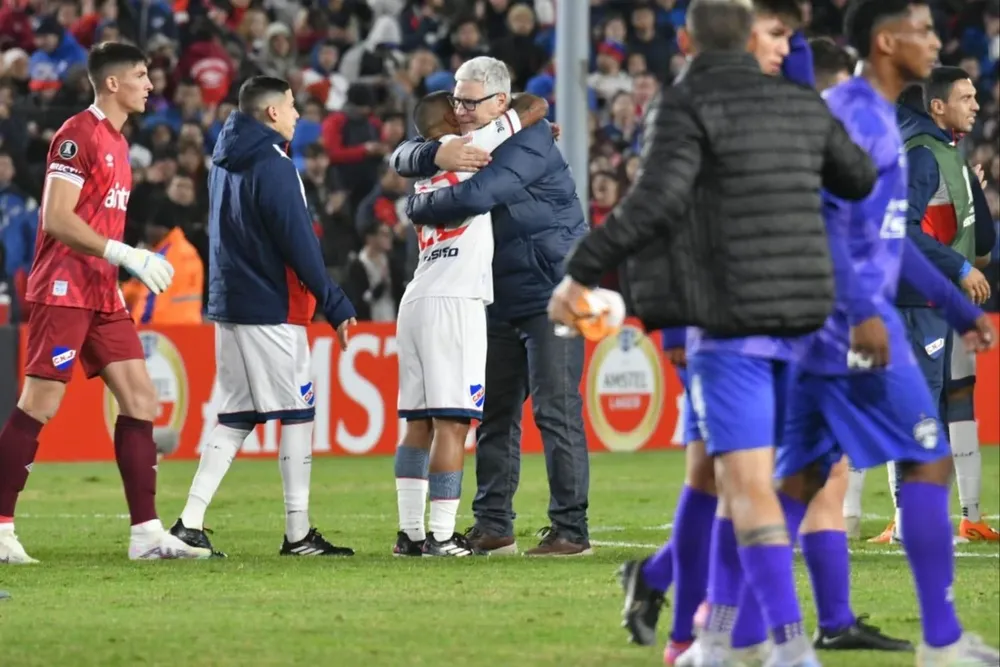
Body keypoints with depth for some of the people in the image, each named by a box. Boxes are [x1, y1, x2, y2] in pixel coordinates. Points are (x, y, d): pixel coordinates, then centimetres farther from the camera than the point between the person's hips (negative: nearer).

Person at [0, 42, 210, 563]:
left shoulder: (116, 141, 17)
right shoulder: (77, 136, -11)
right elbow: (56, 218, -19)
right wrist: (126, 255, -22)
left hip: (102, 295, 9)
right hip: (63, 291, -9)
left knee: (140, 399, 3)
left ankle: (146, 534, 2)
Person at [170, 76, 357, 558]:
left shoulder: (224, 164, 13)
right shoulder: (274, 168, -13)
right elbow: (300, 247, -17)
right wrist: (336, 306, -12)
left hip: (227, 306, 8)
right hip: (272, 312, -8)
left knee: (235, 418, 11)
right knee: (298, 414, -1)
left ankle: (190, 523, 1)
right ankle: (298, 534, -1)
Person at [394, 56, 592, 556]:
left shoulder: (528, 142, -17)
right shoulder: (469, 142, 12)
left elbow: (474, 196, -29)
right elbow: (403, 157, 5)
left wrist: (416, 207, -12)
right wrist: (437, 155, -18)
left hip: (550, 293, -9)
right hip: (502, 299, 9)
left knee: (556, 411, -11)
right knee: (495, 412, 9)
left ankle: (571, 529, -11)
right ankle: (492, 526, 15)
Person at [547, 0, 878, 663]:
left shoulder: (685, 107, -8)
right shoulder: (802, 103, 10)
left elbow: (657, 201, -23)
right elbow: (862, 181, 22)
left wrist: (580, 273, -18)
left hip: (728, 322, -6)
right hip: (795, 317, 6)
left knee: (750, 486, -8)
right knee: (737, 476, 17)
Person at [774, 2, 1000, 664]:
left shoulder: (877, 118, 20)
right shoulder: (852, 113, -11)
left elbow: (892, 237, 26)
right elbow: (825, 217, -22)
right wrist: (861, 311, -30)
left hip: (830, 327, 10)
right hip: (855, 324, -10)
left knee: (800, 478, 8)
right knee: (929, 462, -5)